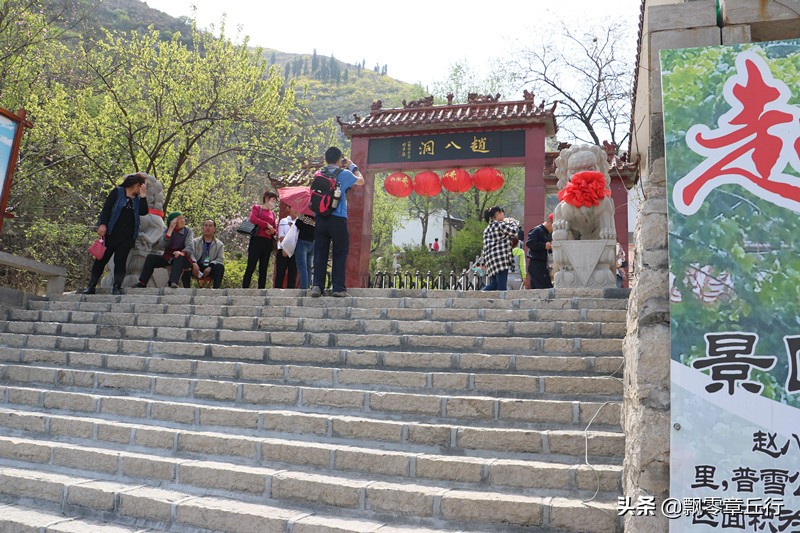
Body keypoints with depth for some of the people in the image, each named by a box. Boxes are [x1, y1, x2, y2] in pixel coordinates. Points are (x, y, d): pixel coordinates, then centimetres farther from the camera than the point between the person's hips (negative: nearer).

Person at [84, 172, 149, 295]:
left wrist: (143, 195, -4)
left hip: (127, 236, 3)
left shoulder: (138, 198, 14)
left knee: (120, 261, -2)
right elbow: (106, 208, -4)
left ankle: (117, 287, -3)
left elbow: (143, 212, -1)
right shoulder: (117, 192, 1)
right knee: (102, 258, 0)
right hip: (112, 233, -3)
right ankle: (91, 286, 7)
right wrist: (102, 225, -13)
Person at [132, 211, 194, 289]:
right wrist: (170, 230, -19)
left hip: (182, 259, -4)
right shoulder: (167, 231, 5)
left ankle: (173, 282, -53)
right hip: (168, 258, 4)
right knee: (150, 257, -14)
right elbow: (163, 245, -13)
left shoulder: (188, 231, -4)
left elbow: (189, 247, -19)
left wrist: (182, 252, -43)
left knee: (179, 257, -37)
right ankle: (142, 283, -14)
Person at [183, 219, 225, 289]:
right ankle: (186, 289, -33)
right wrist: (194, 263, -25)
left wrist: (210, 267, -21)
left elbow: (220, 259, -1)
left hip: (210, 269, 0)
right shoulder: (195, 241, 14)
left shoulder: (219, 244, 12)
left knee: (220, 267, -32)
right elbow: (190, 253, -2)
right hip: (197, 267, 0)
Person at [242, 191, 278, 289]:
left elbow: (275, 229, 20)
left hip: (268, 243, 6)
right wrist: (267, 225, -12)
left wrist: (273, 231, -4)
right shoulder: (257, 207, 7)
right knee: (251, 267, -9)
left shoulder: (272, 213, 20)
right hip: (256, 240, -5)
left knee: (263, 269, 4)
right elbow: (253, 218, -12)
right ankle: (244, 289, -9)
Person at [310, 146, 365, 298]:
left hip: (320, 219, 4)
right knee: (340, 254, 3)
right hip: (338, 219, -4)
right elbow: (361, 181, 15)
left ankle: (317, 286, 0)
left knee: (320, 254, 5)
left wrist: (343, 168, 25)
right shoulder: (344, 174, -3)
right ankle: (338, 288, 1)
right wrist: (352, 165, 25)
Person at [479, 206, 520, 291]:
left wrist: (483, 262, 21)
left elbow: (485, 246, 21)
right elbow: (513, 231, -10)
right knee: (502, 286, -9)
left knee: (493, 285, 11)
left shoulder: (487, 228, 22)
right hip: (500, 258, -9)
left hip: (491, 259, 9)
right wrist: (513, 222, 10)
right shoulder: (500, 224, -4)